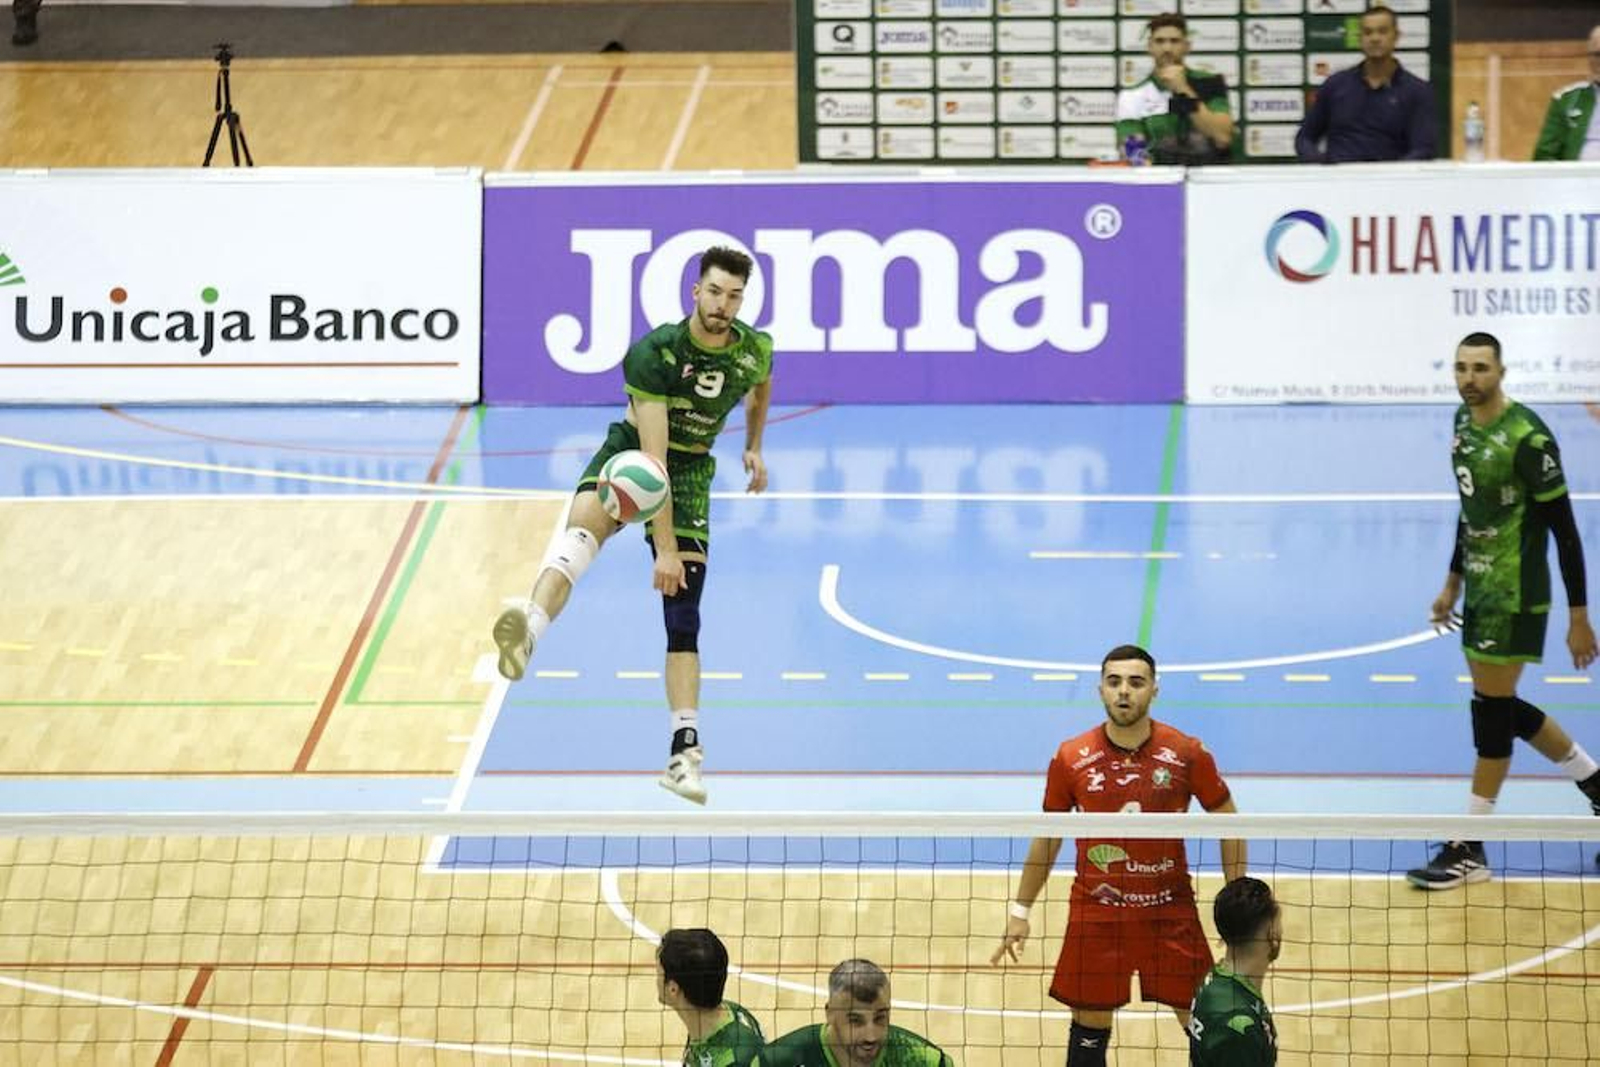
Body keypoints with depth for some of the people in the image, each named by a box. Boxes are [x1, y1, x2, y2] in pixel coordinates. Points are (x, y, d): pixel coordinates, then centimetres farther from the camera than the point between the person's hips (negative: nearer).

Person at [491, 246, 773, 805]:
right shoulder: (653, 354, -25)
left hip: (691, 472, 4)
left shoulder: (755, 350, -10)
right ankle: (529, 628, -68)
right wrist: (663, 548, -32)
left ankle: (684, 753, -2)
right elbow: (653, 457, -29)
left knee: (683, 617, -5)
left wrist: (754, 446, 27)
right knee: (585, 524, -39)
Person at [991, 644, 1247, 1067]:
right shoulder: (1071, 759, -3)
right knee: (1090, 1029, 6)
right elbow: (1047, 837, 9)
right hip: (1094, 916, 1)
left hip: (1170, 912, -1)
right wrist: (1021, 910, 10)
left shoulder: (1187, 754, -7)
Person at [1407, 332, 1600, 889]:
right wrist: (1453, 582, 23)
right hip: (1480, 589, 9)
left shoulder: (1526, 437, -20)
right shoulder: (1464, 420, 5)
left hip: (1515, 597, -9)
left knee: (1492, 710, -2)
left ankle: (1469, 850, 6)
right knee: (1502, 709, 15)